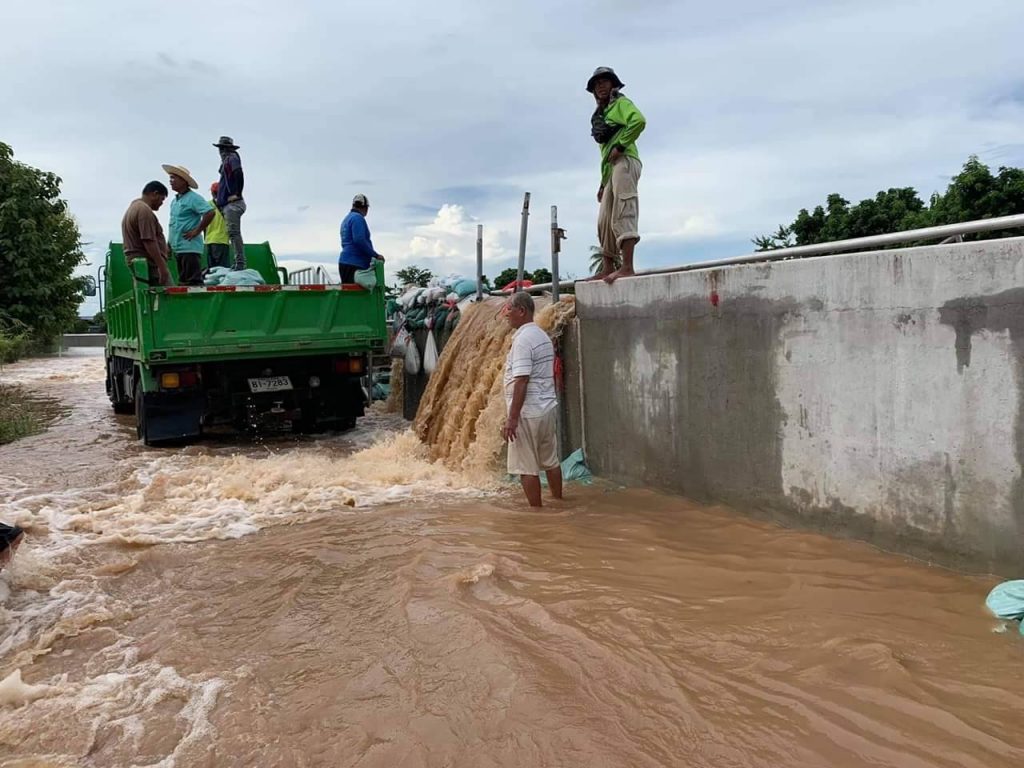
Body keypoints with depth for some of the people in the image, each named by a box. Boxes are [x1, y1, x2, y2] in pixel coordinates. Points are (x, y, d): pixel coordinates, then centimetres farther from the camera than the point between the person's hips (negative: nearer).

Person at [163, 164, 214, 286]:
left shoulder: (193, 198, -10)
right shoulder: (174, 201, 18)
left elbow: (210, 213, -21)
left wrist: (197, 231, -17)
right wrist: (170, 245, 20)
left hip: (190, 247, -9)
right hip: (177, 248, 9)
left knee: (193, 283, -10)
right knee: (182, 282, 13)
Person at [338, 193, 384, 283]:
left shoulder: (346, 219, 24)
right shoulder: (358, 218, -7)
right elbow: (359, 240, -19)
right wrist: (376, 255, -12)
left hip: (345, 262, 10)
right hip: (354, 265, -10)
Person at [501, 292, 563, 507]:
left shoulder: (523, 339, -16)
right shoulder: (543, 336, 13)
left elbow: (521, 381, -22)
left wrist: (512, 418, -21)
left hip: (529, 413, -9)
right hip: (548, 408, 9)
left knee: (526, 467, 0)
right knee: (550, 460, 18)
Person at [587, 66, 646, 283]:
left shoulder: (621, 103, 6)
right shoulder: (602, 113, 29)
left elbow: (639, 121, -17)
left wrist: (620, 146, -17)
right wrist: (603, 183, 21)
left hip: (624, 161, -9)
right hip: (610, 169, 10)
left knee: (623, 214, -19)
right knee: (605, 221, 7)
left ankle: (627, 267, -27)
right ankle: (607, 268, 9)